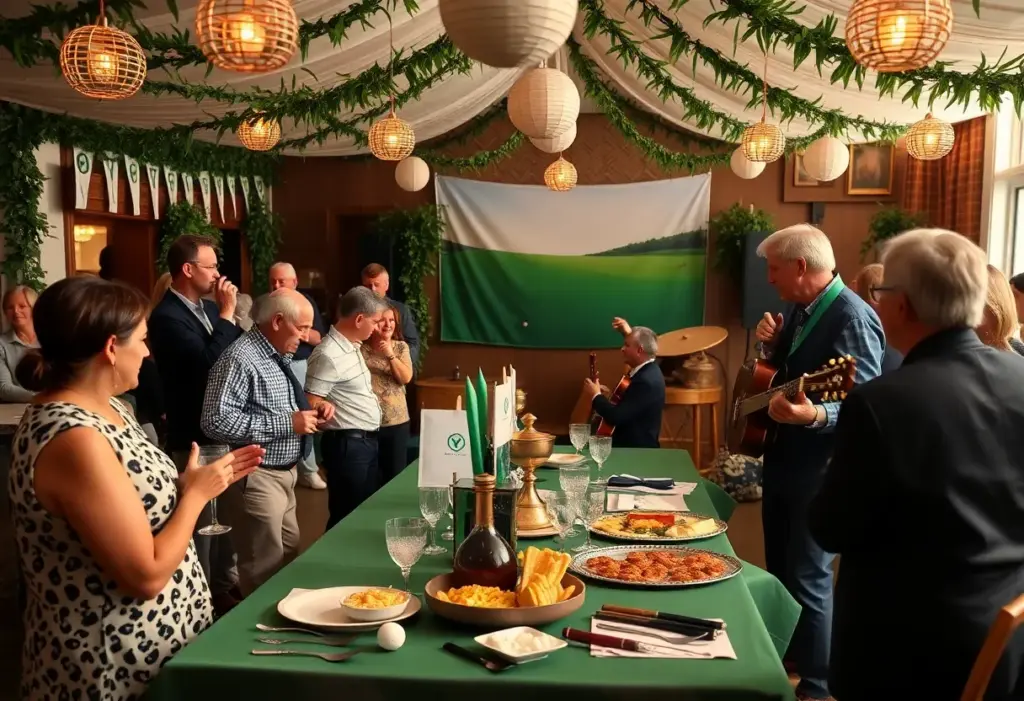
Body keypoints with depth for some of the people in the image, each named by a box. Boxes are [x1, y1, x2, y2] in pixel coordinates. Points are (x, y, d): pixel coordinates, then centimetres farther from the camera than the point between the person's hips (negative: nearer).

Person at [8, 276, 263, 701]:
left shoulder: (101, 407, 3)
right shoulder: (74, 439, -27)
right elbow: (147, 575, -25)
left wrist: (206, 478, 5)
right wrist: (196, 493, -14)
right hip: (116, 664, -9)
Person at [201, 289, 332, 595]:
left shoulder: (278, 355, 10)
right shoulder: (240, 358, -20)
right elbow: (216, 421, -29)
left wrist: (309, 410, 2)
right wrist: (286, 423, -27)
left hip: (284, 473, 10)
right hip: (256, 478, -10)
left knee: (290, 557, 22)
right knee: (265, 572, 4)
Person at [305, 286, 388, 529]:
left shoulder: (352, 347, 9)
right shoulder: (329, 355, -21)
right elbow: (311, 405, -20)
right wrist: (338, 423, -9)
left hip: (367, 441, 9)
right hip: (347, 444, -9)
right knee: (347, 516, 2)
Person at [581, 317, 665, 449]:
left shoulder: (646, 381, -26)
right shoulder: (649, 369, 3)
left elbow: (615, 417, -28)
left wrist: (596, 395, -14)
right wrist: (629, 333, 26)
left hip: (638, 449, -10)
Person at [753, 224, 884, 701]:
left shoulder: (852, 318, -20)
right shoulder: (799, 309, 8)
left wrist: (813, 415, -45)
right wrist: (771, 344, -1)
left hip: (819, 468, -9)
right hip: (783, 458, 9)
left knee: (808, 577, -1)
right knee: (778, 566, 20)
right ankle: (785, 655, 39)